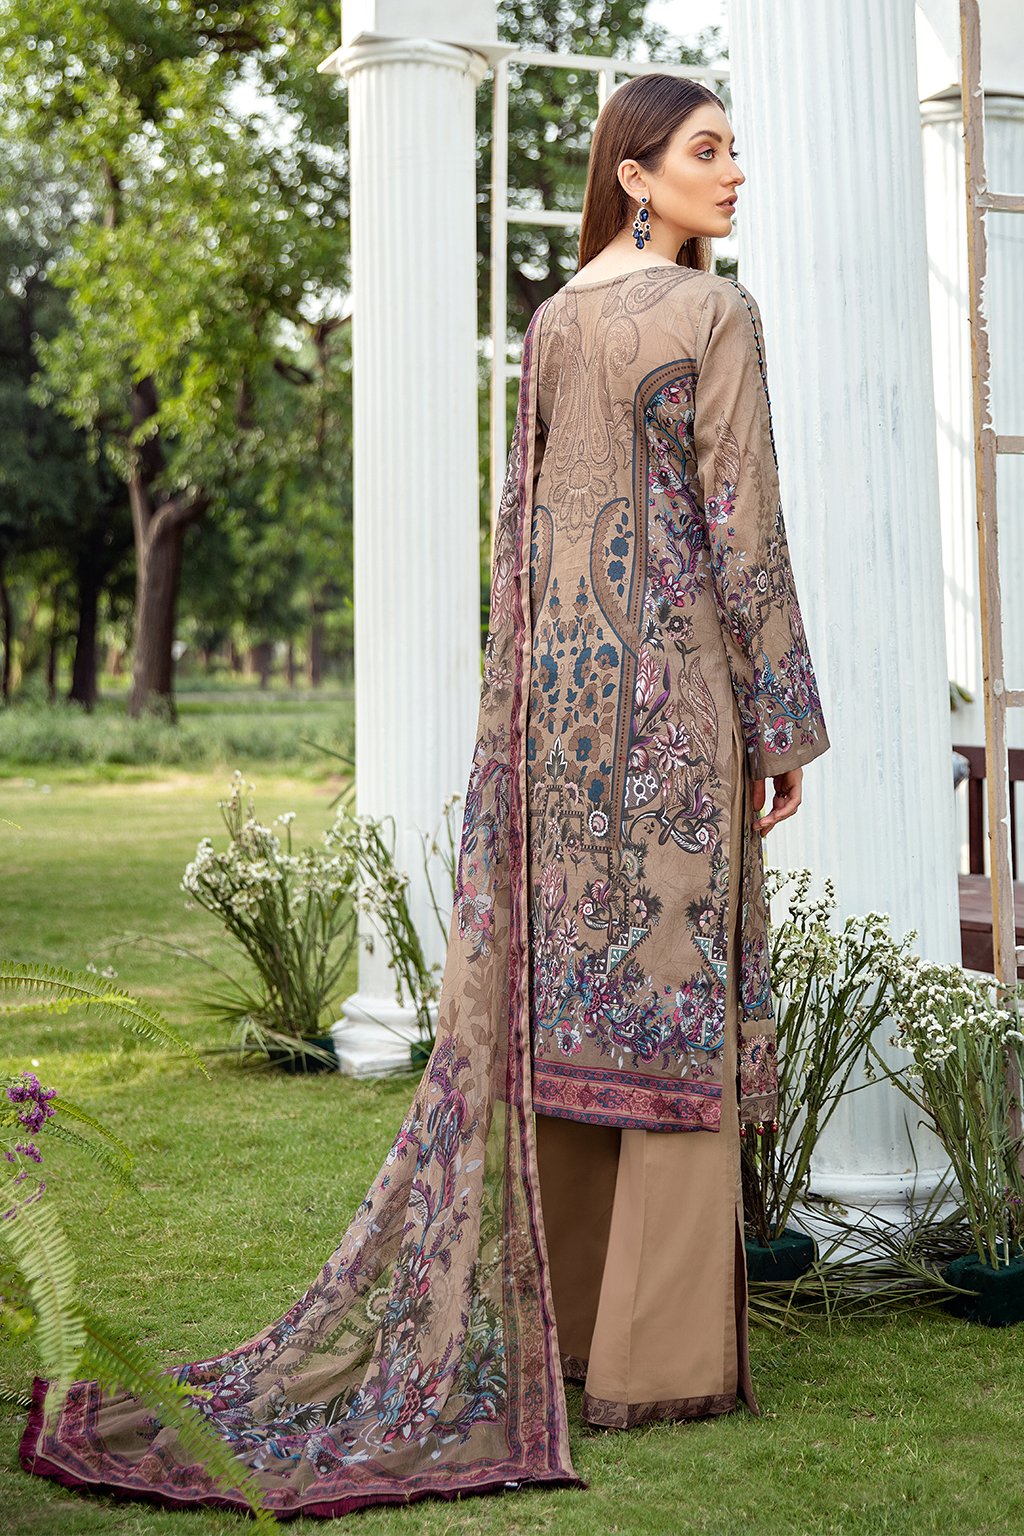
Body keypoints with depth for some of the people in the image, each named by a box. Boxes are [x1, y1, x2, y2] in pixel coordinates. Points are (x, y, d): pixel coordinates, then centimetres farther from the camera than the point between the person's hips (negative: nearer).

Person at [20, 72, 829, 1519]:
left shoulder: (554, 322, 14)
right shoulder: (716, 317, -8)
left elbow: (524, 522, 14)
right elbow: (743, 528, -12)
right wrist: (788, 724, -6)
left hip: (555, 682, 7)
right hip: (675, 686, -7)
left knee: (547, 987, 9)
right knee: (676, 995, -2)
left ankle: (523, 1314, 14)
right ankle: (654, 1353, 3)